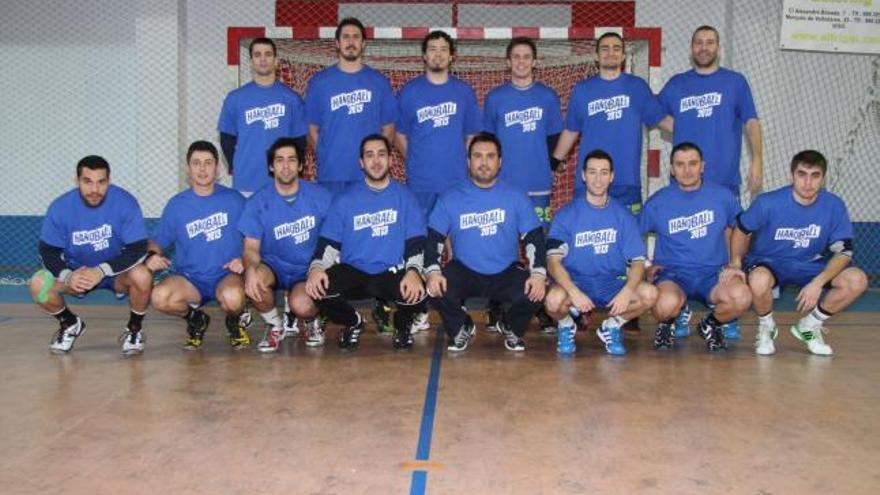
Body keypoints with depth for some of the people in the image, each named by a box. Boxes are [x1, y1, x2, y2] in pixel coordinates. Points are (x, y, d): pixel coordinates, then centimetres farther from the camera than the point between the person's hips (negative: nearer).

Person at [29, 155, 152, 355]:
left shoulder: (125, 202, -22)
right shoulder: (60, 207, -16)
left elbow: (138, 249, -23)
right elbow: (48, 251, -10)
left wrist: (102, 270, -34)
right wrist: (67, 275, -30)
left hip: (118, 272, -2)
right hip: (76, 272, 2)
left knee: (142, 276, -34)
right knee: (39, 284, -22)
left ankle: (134, 328, -3)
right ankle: (70, 323, 10)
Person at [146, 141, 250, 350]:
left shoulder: (234, 199, 3)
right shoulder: (176, 204, 7)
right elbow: (158, 242, 10)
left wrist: (244, 259, -14)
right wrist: (152, 255, -12)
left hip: (227, 276, -2)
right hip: (189, 279, 2)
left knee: (232, 298, -37)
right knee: (160, 297, -29)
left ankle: (235, 321, 3)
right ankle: (195, 319, 7)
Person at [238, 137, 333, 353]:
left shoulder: (320, 196, -6)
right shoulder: (257, 203, -5)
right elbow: (251, 247, -8)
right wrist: (251, 268, -31)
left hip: (308, 270, -1)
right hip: (273, 266, 1)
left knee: (301, 305, -32)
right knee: (253, 281, -33)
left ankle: (313, 322, 10)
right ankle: (274, 326, 0)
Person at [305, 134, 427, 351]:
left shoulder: (405, 197, 4)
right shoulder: (345, 200, 7)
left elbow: (416, 243, -3)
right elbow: (328, 243, 3)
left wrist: (413, 271, -23)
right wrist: (316, 267, -19)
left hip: (392, 273, -1)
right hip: (352, 272, 1)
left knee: (417, 292, -33)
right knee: (318, 287, -28)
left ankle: (402, 323, 9)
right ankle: (353, 322, 8)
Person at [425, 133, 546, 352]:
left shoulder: (516, 197, 1)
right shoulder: (450, 199, 1)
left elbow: (534, 239, -3)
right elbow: (434, 239, -3)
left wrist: (539, 274, -20)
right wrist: (433, 272, -22)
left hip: (507, 274, 0)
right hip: (464, 272, 0)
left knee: (534, 292, -28)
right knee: (437, 290, -29)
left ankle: (513, 330, 8)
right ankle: (460, 329, 6)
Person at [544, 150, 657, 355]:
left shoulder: (623, 216, 3)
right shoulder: (566, 215, -4)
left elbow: (637, 261, -2)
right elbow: (553, 260, -12)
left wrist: (627, 291, -22)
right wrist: (574, 292, -29)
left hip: (612, 282, 3)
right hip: (575, 281, -2)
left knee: (649, 294, -25)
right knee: (554, 299, -35)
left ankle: (612, 326, 6)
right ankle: (566, 326, 4)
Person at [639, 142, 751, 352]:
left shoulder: (723, 196, 4)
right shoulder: (657, 202, 1)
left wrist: (734, 264, 5)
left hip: (714, 273, 2)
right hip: (672, 274, -1)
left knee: (741, 297, -31)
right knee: (667, 304, -36)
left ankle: (711, 325, 5)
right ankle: (667, 324, 5)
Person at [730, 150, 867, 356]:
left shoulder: (834, 205, -13)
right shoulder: (768, 203, -18)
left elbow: (843, 252, -10)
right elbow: (741, 231, -1)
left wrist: (818, 282, -23)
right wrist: (736, 263, -10)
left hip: (811, 266, 3)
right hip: (769, 262, -3)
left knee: (857, 280, -20)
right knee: (759, 281, -39)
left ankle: (809, 326, 5)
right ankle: (766, 327, -2)